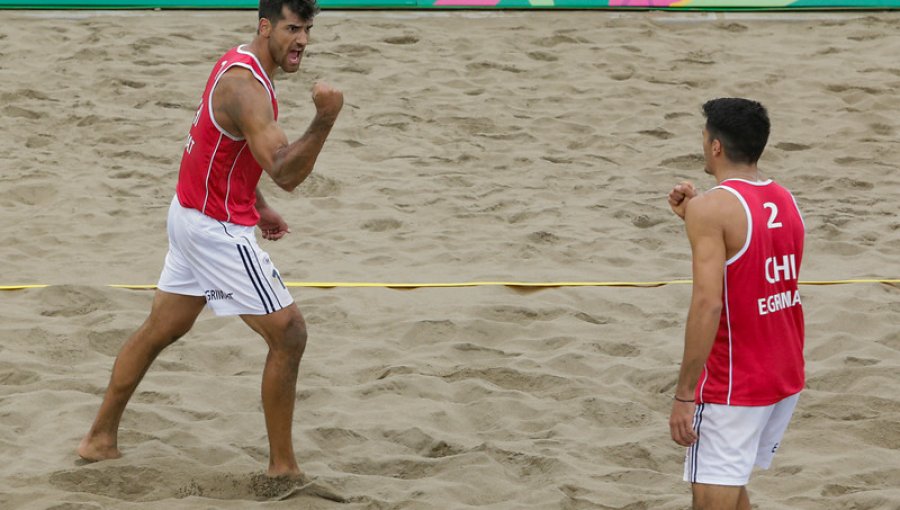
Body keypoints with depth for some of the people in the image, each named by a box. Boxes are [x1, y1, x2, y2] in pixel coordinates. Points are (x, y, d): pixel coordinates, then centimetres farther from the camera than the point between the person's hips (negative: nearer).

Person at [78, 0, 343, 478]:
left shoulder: (239, 63, 7)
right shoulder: (247, 88, -25)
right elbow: (286, 173, -36)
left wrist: (257, 205, 19)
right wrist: (324, 120, -50)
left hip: (191, 213, 10)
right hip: (218, 230, -10)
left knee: (159, 330, 21)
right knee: (288, 334, -5)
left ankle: (100, 439, 31)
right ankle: (283, 467, 3)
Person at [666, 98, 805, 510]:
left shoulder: (712, 208, -17)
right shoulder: (785, 201, 8)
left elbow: (708, 305, -25)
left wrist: (684, 394, -21)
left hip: (733, 386, -8)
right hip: (787, 378, 8)